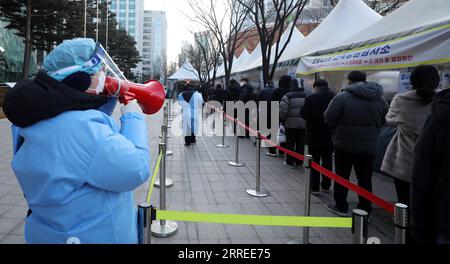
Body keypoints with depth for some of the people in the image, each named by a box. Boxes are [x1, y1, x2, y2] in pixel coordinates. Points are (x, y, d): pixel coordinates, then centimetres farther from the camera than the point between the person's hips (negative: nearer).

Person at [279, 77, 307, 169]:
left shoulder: (287, 96, -10)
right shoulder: (306, 96, 1)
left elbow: (283, 110, -14)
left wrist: (282, 120, 2)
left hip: (290, 123, -3)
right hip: (303, 124, 3)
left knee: (290, 144, 6)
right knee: (300, 144, 12)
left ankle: (290, 162, 11)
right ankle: (299, 161, 19)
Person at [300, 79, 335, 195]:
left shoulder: (311, 98, -14)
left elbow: (304, 115, -8)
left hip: (314, 135, -3)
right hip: (330, 136, 3)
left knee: (314, 161, 8)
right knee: (328, 161, 16)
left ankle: (315, 187, 10)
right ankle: (326, 185, 25)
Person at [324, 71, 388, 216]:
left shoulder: (342, 97, -13)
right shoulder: (380, 99, 3)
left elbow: (329, 119, -12)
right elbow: (384, 121, 9)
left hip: (345, 144, -3)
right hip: (369, 146, 4)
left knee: (342, 176, 11)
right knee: (365, 178, 12)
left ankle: (341, 207, 21)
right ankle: (365, 210, 18)